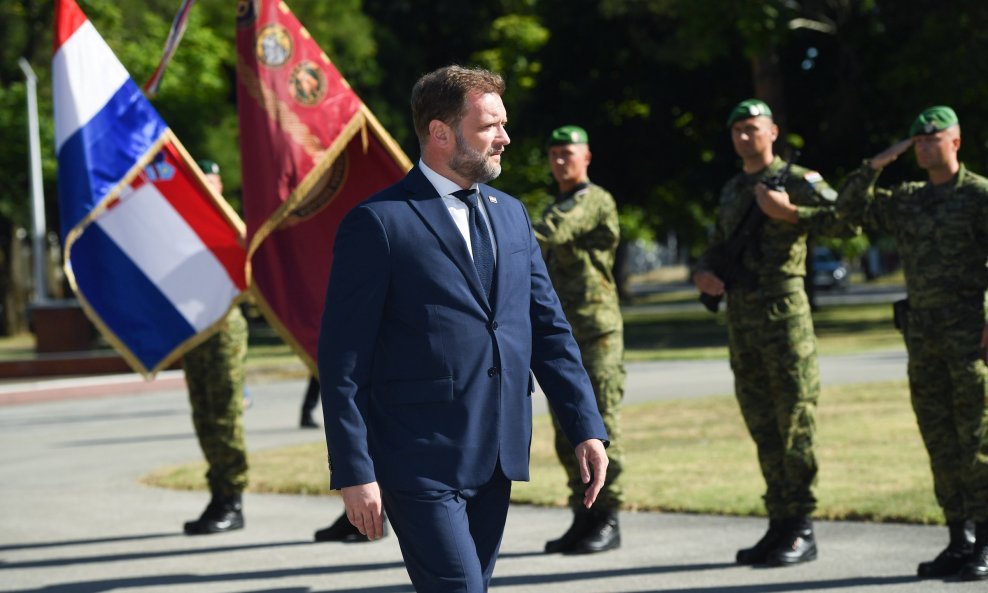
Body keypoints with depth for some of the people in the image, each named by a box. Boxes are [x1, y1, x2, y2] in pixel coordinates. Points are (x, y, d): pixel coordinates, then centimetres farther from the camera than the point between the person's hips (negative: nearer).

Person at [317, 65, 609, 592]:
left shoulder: (510, 214, 15)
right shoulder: (378, 224, -7)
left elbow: (548, 329, 17)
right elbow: (342, 361, -9)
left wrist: (586, 429, 7)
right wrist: (354, 471, -13)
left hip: (497, 460, 7)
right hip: (422, 464, -7)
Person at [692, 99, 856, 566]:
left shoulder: (798, 180, -3)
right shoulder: (731, 191, 17)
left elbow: (847, 220, -15)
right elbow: (718, 245, 28)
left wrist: (791, 213, -20)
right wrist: (702, 272, 7)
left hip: (784, 313, -7)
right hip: (740, 318, 7)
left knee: (795, 425, -6)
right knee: (763, 429, 9)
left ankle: (802, 531, -4)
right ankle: (779, 524, 14)